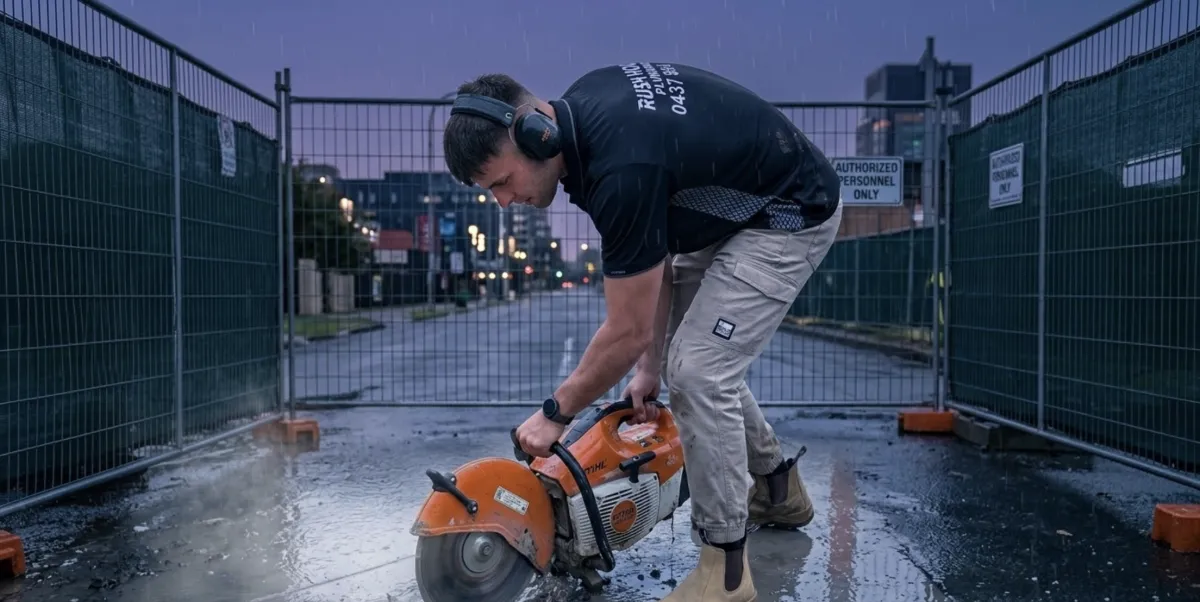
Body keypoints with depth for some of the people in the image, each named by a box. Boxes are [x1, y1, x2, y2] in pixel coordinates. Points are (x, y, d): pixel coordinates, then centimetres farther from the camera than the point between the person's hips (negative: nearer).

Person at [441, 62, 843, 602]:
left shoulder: (622, 168, -35)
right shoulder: (579, 108, -7)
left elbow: (628, 333, -24)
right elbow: (652, 250, 1)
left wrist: (555, 413, -9)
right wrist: (651, 364, 2)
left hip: (791, 214, -9)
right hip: (730, 207, 9)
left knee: (699, 369, -16)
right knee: (686, 358, 14)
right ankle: (777, 488, 34)